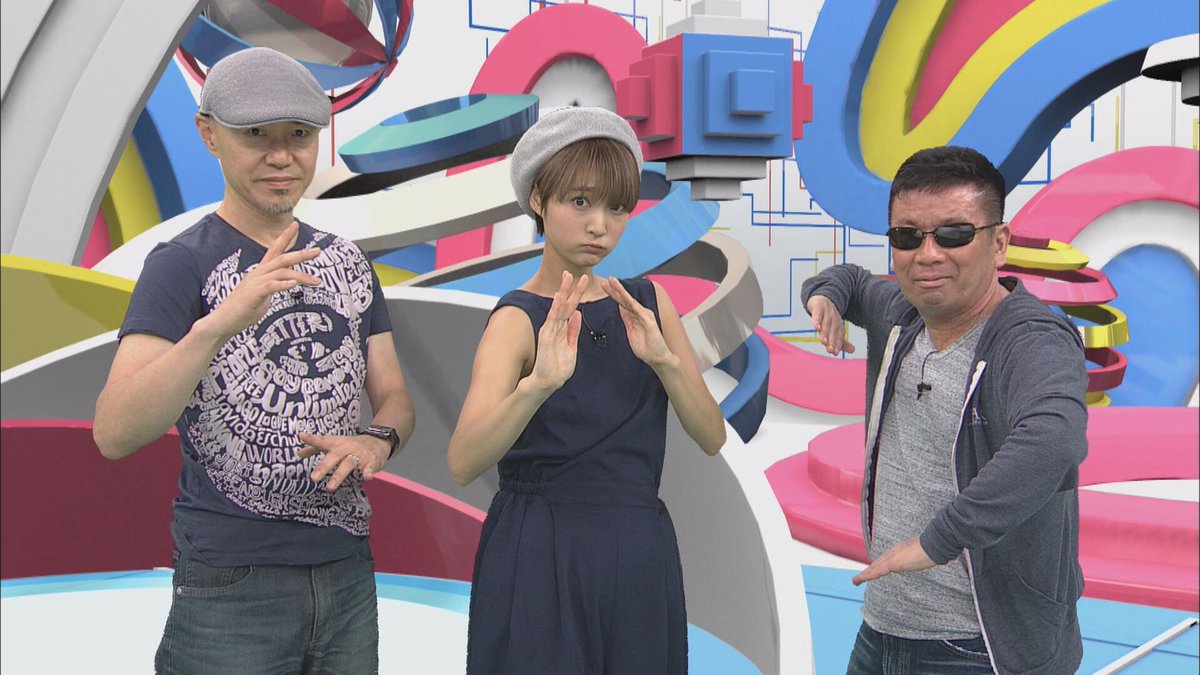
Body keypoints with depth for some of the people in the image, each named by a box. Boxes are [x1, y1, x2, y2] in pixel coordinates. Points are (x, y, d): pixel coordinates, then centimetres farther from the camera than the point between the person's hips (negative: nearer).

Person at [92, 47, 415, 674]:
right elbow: (114, 433, -21)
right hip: (230, 590, -5)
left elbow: (393, 398, 11)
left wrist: (375, 441, -12)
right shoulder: (182, 263, -9)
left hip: (348, 570, 6)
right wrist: (220, 323, -36)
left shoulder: (346, 262, 9)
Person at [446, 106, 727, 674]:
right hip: (541, 550, -4)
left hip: (641, 550, 4)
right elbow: (463, 462, -23)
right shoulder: (518, 319, -9)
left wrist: (663, 360, -17)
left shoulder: (646, 302, 5)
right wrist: (538, 384, -39)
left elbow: (712, 437, 0)